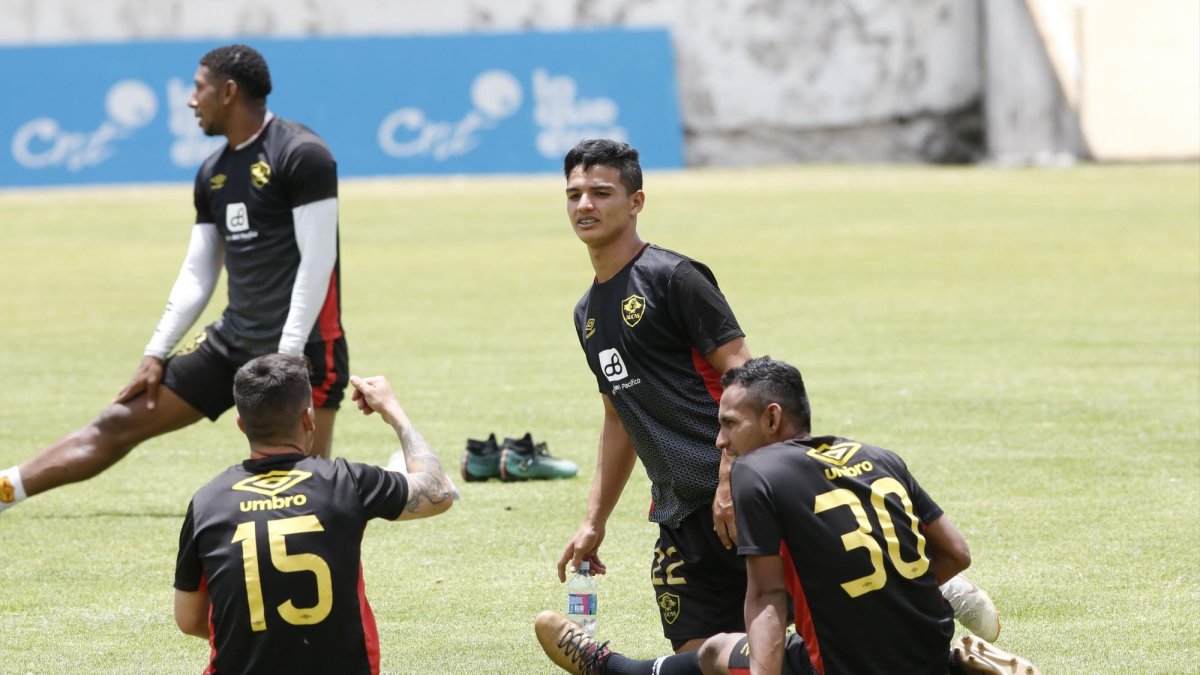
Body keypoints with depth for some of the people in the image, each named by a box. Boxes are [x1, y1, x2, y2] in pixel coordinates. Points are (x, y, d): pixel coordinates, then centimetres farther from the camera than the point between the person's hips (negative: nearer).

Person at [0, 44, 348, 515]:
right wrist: (157, 354, 10)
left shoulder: (300, 155, -12)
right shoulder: (213, 174, 13)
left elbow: (317, 261, -16)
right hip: (234, 339, 7)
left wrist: (287, 357, -19)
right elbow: (196, 276, 17)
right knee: (119, 423, 5)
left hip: (301, 346, -7)